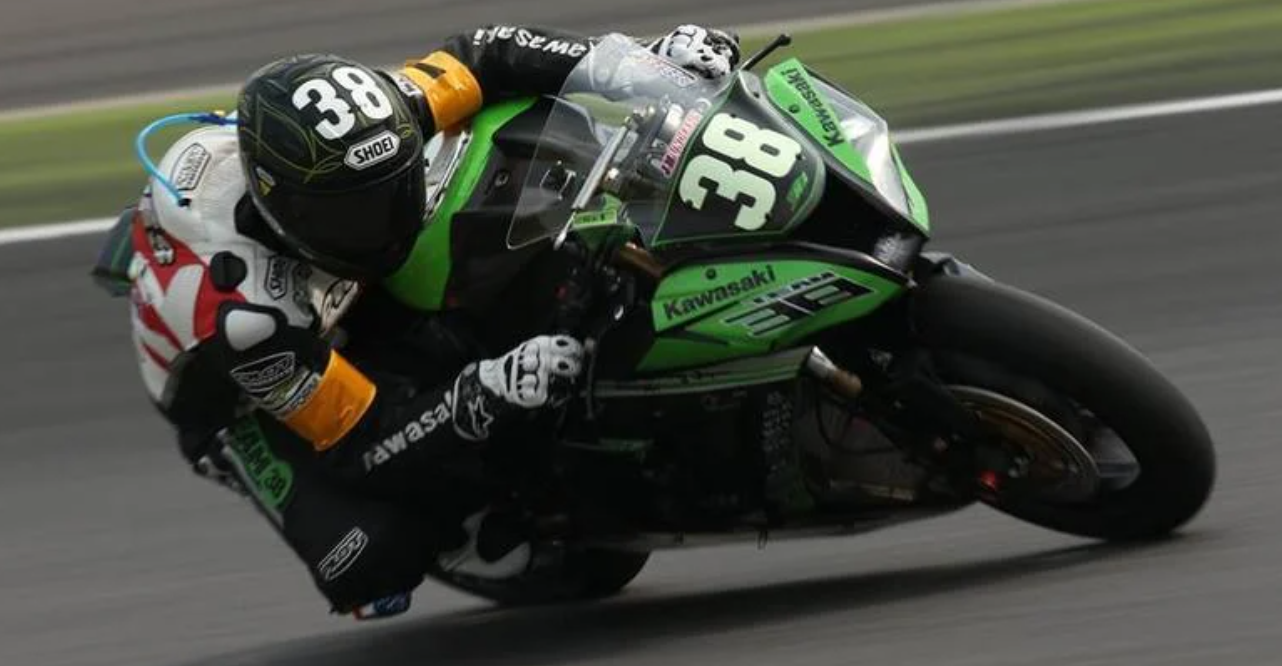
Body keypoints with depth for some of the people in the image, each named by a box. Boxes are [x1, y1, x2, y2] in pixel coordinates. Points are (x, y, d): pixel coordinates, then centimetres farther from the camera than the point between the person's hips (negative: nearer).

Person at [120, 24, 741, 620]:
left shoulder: (355, 133, -30)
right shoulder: (245, 312, -43)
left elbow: (478, 60, -16)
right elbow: (358, 441, -34)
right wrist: (485, 398, -47)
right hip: (251, 393, -6)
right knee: (374, 559, -30)